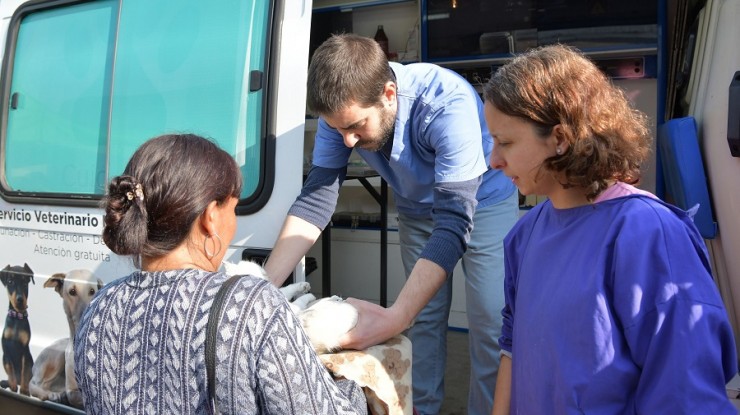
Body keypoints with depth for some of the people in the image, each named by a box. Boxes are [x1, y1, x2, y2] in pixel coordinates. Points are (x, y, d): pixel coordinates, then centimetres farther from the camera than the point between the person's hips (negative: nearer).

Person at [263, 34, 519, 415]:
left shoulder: (448, 104, -39)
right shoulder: (343, 109, -24)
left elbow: (454, 222, -42)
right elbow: (315, 199, -22)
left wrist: (395, 318, -50)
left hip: (482, 203, -4)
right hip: (418, 209, 4)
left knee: (489, 326, -7)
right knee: (424, 319, 8)